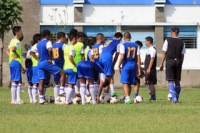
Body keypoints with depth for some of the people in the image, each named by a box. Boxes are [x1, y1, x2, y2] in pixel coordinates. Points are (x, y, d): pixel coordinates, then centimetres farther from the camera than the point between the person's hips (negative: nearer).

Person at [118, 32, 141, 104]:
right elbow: (138, 58, 6)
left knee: (125, 83, -5)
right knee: (129, 83, 15)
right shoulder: (136, 45, 8)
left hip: (126, 65, -5)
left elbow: (122, 57, -14)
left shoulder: (123, 45, -6)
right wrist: (138, 68, 10)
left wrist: (119, 66, -4)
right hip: (134, 65, 5)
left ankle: (127, 98, -19)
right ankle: (127, 98, 23)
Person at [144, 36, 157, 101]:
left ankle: (153, 96, -7)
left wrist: (149, 68, -24)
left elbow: (152, 59, -20)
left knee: (151, 83, -9)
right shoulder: (149, 49, 17)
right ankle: (152, 96, 13)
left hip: (151, 69, -10)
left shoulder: (152, 49, -12)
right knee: (149, 83, 10)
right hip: (148, 69, 10)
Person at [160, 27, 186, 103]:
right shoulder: (182, 43, 7)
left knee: (170, 81, -3)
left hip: (170, 61, -3)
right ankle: (176, 98, 17)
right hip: (178, 62, 3)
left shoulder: (167, 41, -2)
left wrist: (161, 64, 2)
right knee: (177, 81, 12)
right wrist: (180, 65, 16)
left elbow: (164, 53, -3)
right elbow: (182, 55, 8)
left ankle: (174, 97, -18)